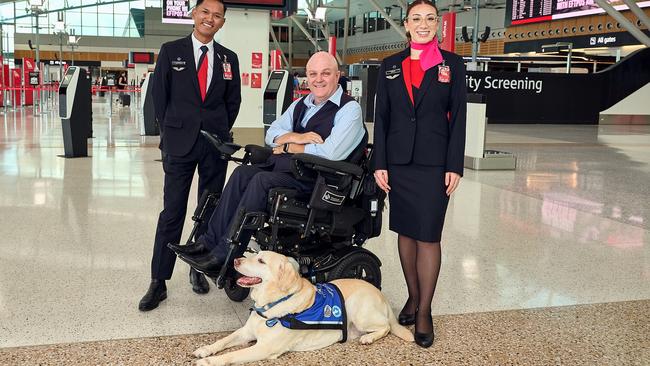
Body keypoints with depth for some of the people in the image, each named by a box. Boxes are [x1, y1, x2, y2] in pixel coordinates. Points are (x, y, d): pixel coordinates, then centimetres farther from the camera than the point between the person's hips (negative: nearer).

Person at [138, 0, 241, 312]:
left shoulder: (228, 59, 9)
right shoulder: (171, 51, 3)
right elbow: (159, 95, 3)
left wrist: (221, 132, 7)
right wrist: (170, 132, 1)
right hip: (180, 142, -2)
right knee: (172, 212, -3)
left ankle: (200, 269, 24)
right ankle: (158, 282, 3)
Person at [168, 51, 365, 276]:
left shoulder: (349, 109, -5)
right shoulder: (300, 104, 20)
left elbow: (331, 153, -18)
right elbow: (271, 134, 18)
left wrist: (288, 147, -6)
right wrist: (294, 137, -5)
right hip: (285, 165, 8)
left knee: (262, 180, -28)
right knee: (242, 172, -16)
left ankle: (223, 256, -25)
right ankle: (209, 242, -17)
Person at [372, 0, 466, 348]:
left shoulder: (452, 64, 2)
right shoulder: (390, 66, 8)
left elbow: (458, 118, -1)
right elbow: (381, 117, 6)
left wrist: (454, 167, -7)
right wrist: (380, 163, 0)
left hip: (434, 163, -3)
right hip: (398, 161, 3)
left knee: (428, 236, -3)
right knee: (405, 231, 10)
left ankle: (424, 311, 7)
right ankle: (413, 297, 25)